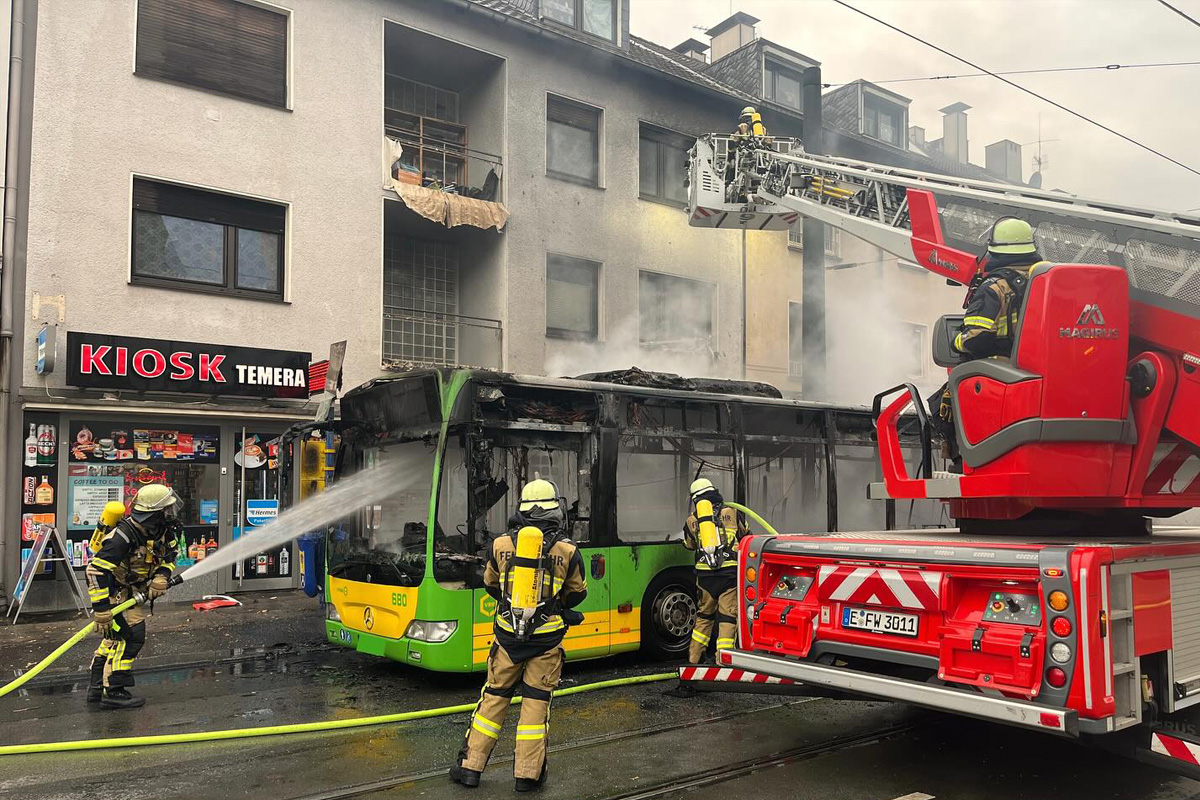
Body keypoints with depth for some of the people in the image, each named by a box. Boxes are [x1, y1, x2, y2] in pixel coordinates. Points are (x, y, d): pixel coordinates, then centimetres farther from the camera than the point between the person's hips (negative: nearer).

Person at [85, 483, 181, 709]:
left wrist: (161, 577, -12)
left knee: (114, 637, 16)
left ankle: (98, 687, 28)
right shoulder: (124, 536, -33)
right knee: (130, 636, -14)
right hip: (113, 589, -9)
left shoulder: (163, 531, -8)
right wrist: (101, 608, -33)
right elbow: (97, 570, -32)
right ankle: (113, 692, -6)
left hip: (134, 590, 9)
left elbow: (169, 555, 8)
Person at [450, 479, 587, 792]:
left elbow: (491, 584, 13)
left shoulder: (501, 544, -2)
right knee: (536, 701, 9)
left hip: (508, 635, 2)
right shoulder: (567, 549, -7)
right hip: (546, 638, -1)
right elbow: (577, 593, 8)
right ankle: (527, 774, 14)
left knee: (494, 697, 13)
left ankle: (470, 766, 20)